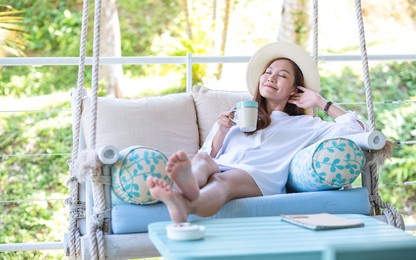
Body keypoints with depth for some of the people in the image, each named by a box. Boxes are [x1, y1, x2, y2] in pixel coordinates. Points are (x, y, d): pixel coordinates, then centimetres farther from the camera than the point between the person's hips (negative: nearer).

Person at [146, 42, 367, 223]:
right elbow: (209, 155, 25)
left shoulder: (303, 125, 30)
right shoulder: (238, 115, 35)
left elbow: (357, 129, 20)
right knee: (202, 161, -36)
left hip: (259, 178, -2)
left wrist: (321, 103, 25)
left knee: (223, 181, -40)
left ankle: (184, 207, -74)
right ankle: (187, 190, -73)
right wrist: (221, 131, 7)